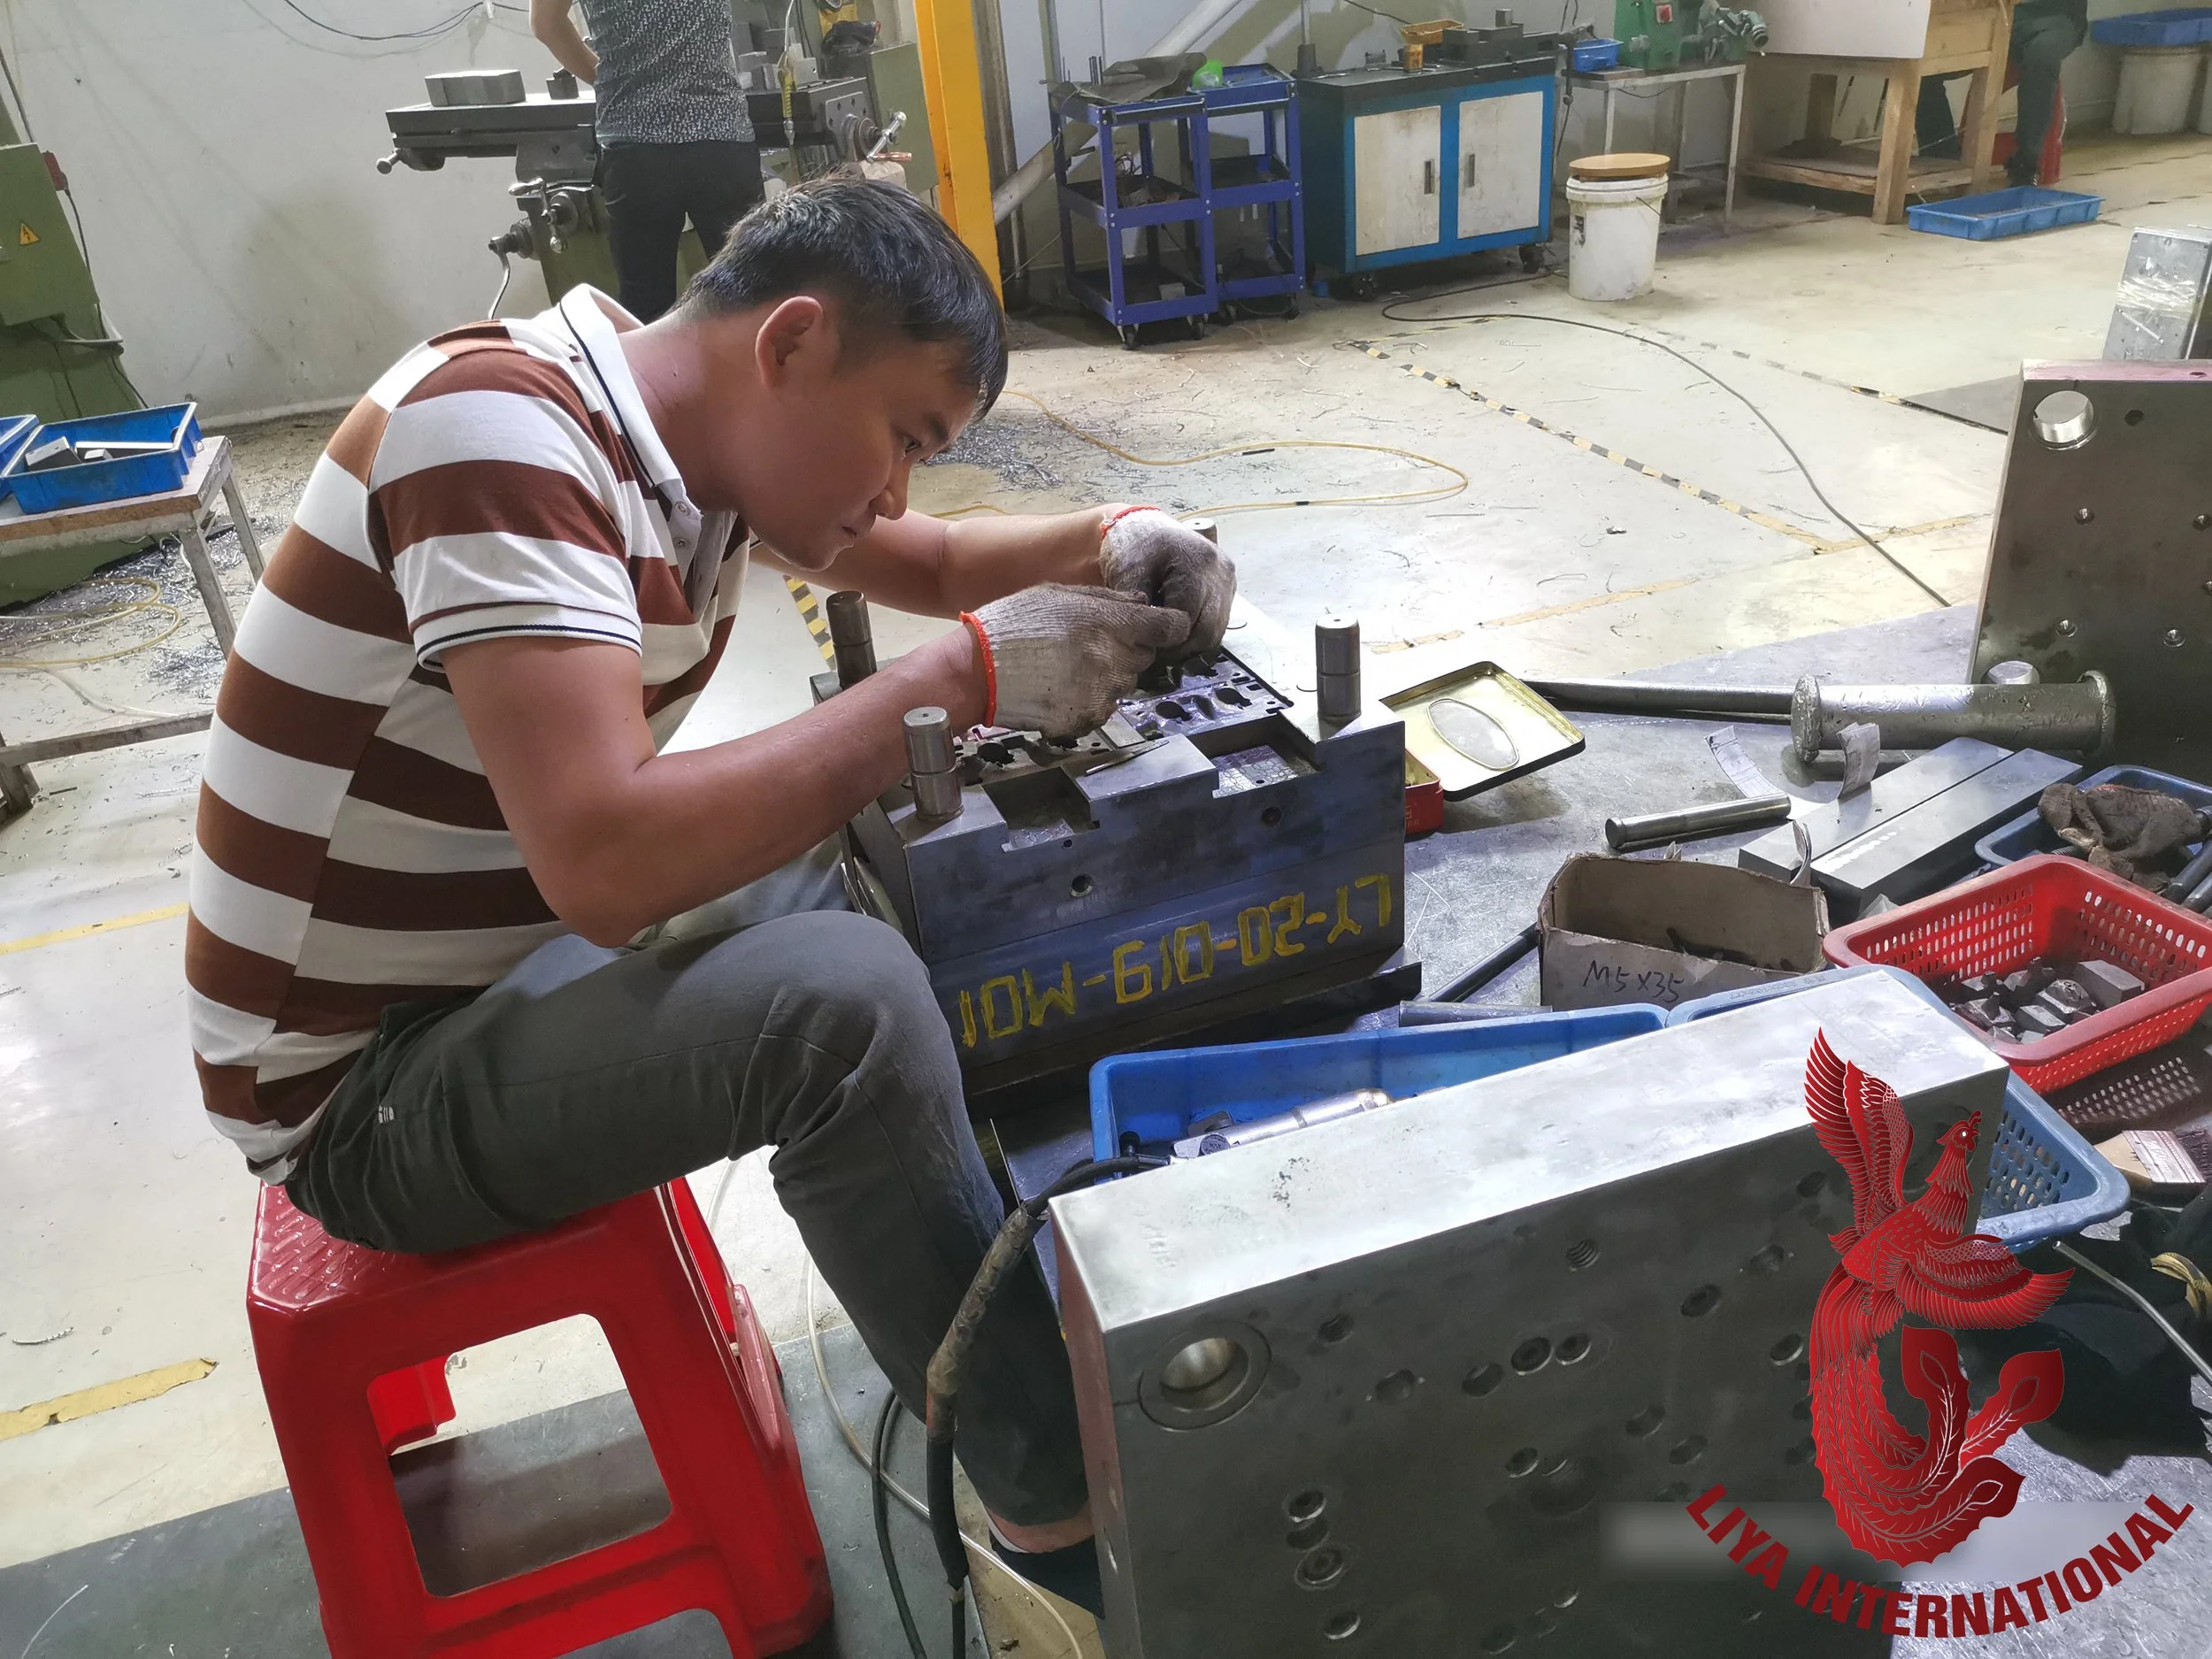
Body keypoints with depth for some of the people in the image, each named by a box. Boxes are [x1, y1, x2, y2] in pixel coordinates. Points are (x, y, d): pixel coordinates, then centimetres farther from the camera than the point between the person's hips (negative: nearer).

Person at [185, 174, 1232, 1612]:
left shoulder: (682, 433, 1)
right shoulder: (500, 425, -26)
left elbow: (931, 565, 14)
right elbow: (609, 860, -37)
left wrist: (1105, 543, -6)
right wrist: (964, 677, -30)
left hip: (534, 948, 9)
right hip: (373, 1076, -9)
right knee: (848, 1002, -30)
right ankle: (1062, 1516, -11)